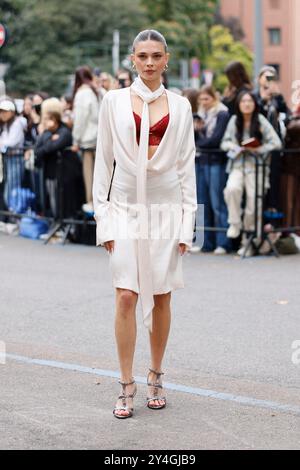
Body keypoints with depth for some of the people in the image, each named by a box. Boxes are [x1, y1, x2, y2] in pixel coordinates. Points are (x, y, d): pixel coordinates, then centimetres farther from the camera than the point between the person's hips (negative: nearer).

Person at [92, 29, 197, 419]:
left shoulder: (179, 106, 4)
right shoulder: (114, 101, 2)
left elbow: (187, 165, 5)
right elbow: (104, 161, 4)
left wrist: (187, 222, 0)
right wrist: (103, 217, -2)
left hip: (166, 208, 1)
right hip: (127, 208, -1)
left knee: (161, 298, 6)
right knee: (126, 297, -7)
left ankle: (155, 377, 20)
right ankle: (127, 386, 2)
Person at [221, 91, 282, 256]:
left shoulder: (261, 121, -3)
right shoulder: (234, 120, 5)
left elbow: (276, 143, -5)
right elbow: (224, 143, 11)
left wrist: (257, 149, -12)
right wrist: (236, 147, -8)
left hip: (256, 166, -1)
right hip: (237, 164, 1)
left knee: (253, 203, -4)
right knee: (232, 188, -30)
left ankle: (248, 241, 12)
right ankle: (235, 224, -12)